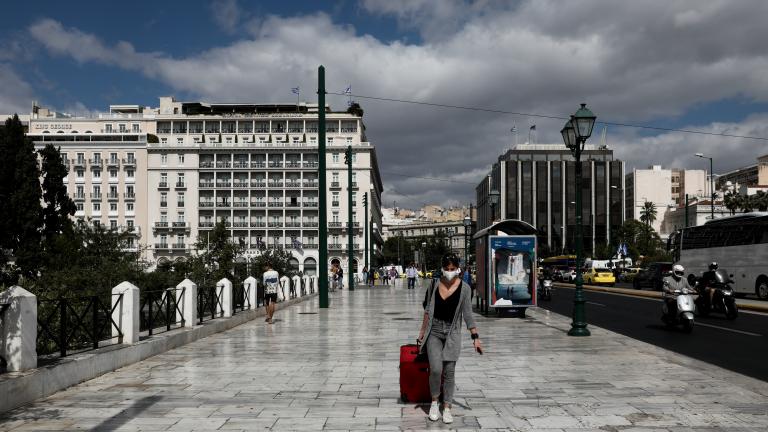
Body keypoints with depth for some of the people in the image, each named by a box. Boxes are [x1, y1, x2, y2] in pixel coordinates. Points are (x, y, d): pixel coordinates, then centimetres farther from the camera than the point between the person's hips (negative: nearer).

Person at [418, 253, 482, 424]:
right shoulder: (435, 283, -1)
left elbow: (467, 314, -4)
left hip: (452, 333, -1)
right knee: (436, 369, -12)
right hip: (434, 331, 1)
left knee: (449, 372, 1)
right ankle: (434, 402, 11)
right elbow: (428, 309, 9)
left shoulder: (464, 288, -6)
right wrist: (423, 330, 12)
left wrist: (475, 337, -8)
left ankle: (447, 408, 14)